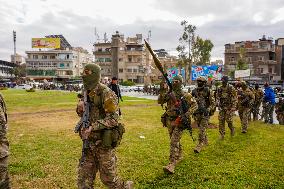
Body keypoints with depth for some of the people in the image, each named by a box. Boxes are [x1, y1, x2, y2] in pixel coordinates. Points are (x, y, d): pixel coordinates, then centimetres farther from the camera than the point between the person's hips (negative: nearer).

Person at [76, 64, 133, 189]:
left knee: (108, 178, 9)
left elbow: (113, 119, -22)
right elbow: (83, 114, 18)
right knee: (84, 179, 13)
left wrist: (93, 127, -27)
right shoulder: (87, 93, 7)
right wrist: (80, 108, -4)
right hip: (89, 142, 7)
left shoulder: (106, 94, -17)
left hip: (104, 142, -7)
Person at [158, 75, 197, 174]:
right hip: (169, 121, 5)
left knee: (174, 142, -14)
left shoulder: (185, 95, -7)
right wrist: (162, 91, -20)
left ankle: (172, 164, -14)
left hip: (179, 121, -5)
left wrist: (187, 114, -19)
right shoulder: (169, 94, 4)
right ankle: (179, 156, 42)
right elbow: (160, 101, -7)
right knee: (175, 140, 20)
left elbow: (194, 105, -5)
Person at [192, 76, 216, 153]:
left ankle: (200, 145, -2)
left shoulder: (208, 91, -8)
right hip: (197, 113, 5)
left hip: (205, 113, -5)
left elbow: (213, 103, -8)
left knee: (202, 129, -8)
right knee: (201, 128, 17)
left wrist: (208, 110, -22)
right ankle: (205, 141, 38)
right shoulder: (195, 91, 5)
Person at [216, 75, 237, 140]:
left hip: (229, 107, -4)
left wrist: (233, 107, -12)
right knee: (221, 121, 1)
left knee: (229, 120, -6)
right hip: (221, 107, 4)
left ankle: (232, 128, 26)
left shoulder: (231, 88, -8)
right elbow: (217, 97, 13)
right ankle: (222, 134, 11)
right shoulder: (219, 88, 5)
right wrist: (218, 105, 2)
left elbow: (235, 98, -7)